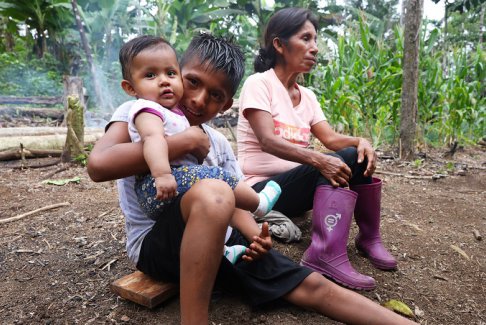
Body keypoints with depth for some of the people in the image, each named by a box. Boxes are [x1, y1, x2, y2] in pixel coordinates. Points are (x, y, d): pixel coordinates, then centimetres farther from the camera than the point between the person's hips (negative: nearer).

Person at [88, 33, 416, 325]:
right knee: (213, 192, -37)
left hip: (216, 237, 5)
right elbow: (98, 165, -23)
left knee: (311, 285, -7)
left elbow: (236, 203, 9)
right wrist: (186, 141, -18)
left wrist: (255, 236, -14)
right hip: (154, 241, -4)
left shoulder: (219, 142, 11)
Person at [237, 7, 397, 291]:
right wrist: (320, 160, -35)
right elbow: (268, 141, -23)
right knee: (337, 163, -27)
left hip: (297, 185, 7)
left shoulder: (307, 96, 12)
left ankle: (369, 237, 0)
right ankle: (327, 254, -31)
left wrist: (360, 141, -20)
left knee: (357, 156, -12)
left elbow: (331, 138, 1)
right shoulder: (258, 83, -9)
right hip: (262, 188, -7)